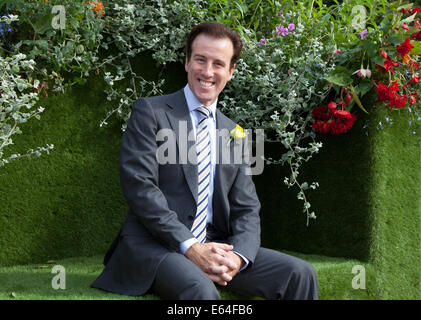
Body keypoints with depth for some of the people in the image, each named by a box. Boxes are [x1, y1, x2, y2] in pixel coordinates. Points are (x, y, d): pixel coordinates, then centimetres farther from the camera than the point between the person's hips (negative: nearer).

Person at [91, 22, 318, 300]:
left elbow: (246, 210, 12)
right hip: (154, 245, -5)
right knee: (201, 289, -37)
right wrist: (189, 246, -18)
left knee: (299, 274, -15)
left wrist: (238, 256, -11)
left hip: (214, 244, 6)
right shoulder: (149, 112, 2)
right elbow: (140, 186, -10)